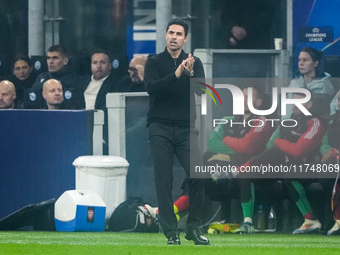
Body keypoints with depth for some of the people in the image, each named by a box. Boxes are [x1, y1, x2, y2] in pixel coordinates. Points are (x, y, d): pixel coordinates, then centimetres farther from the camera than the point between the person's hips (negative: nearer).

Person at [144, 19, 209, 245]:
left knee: (198, 175, -11)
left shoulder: (194, 63, 7)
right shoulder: (154, 62, 4)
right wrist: (176, 75, -26)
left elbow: (202, 89, -8)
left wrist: (190, 73, -28)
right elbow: (151, 88, -13)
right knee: (164, 181, -5)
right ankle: (171, 232, 1)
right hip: (160, 129, -1)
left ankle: (194, 227, 3)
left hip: (186, 128, 1)